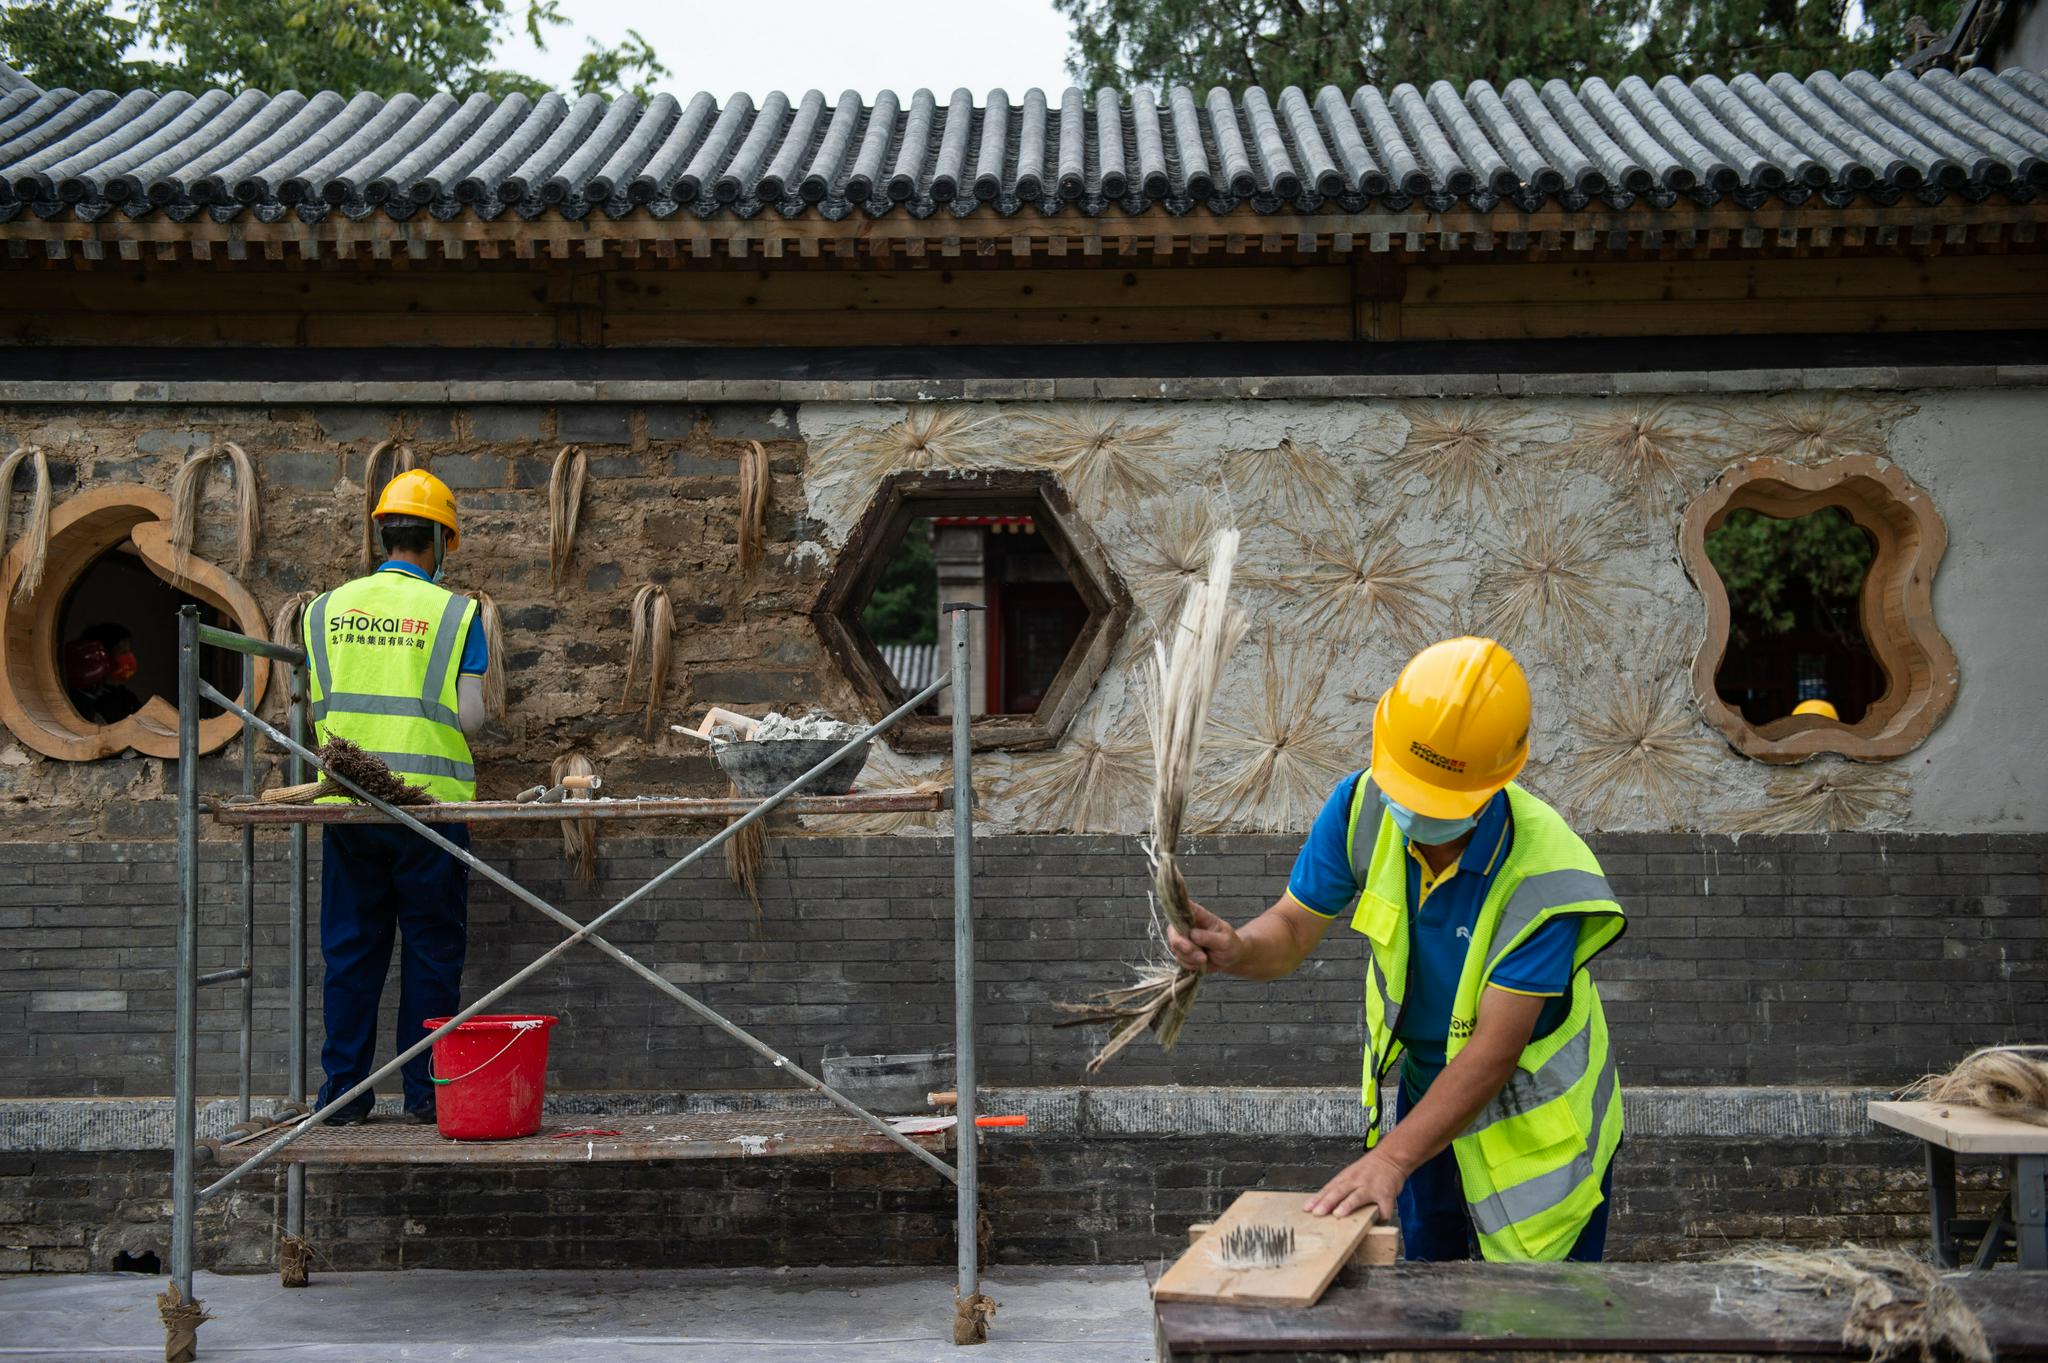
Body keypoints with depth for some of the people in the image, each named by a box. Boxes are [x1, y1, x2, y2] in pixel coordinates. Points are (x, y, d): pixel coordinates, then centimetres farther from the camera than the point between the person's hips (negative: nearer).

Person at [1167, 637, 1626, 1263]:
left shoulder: (1545, 874, -32)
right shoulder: (1363, 805, -17)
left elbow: (1495, 1047, -32)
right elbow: (1294, 929, -10)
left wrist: (1393, 1157, -37)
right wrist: (1236, 949, -34)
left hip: (1534, 1124, -5)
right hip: (1424, 1091, 5)